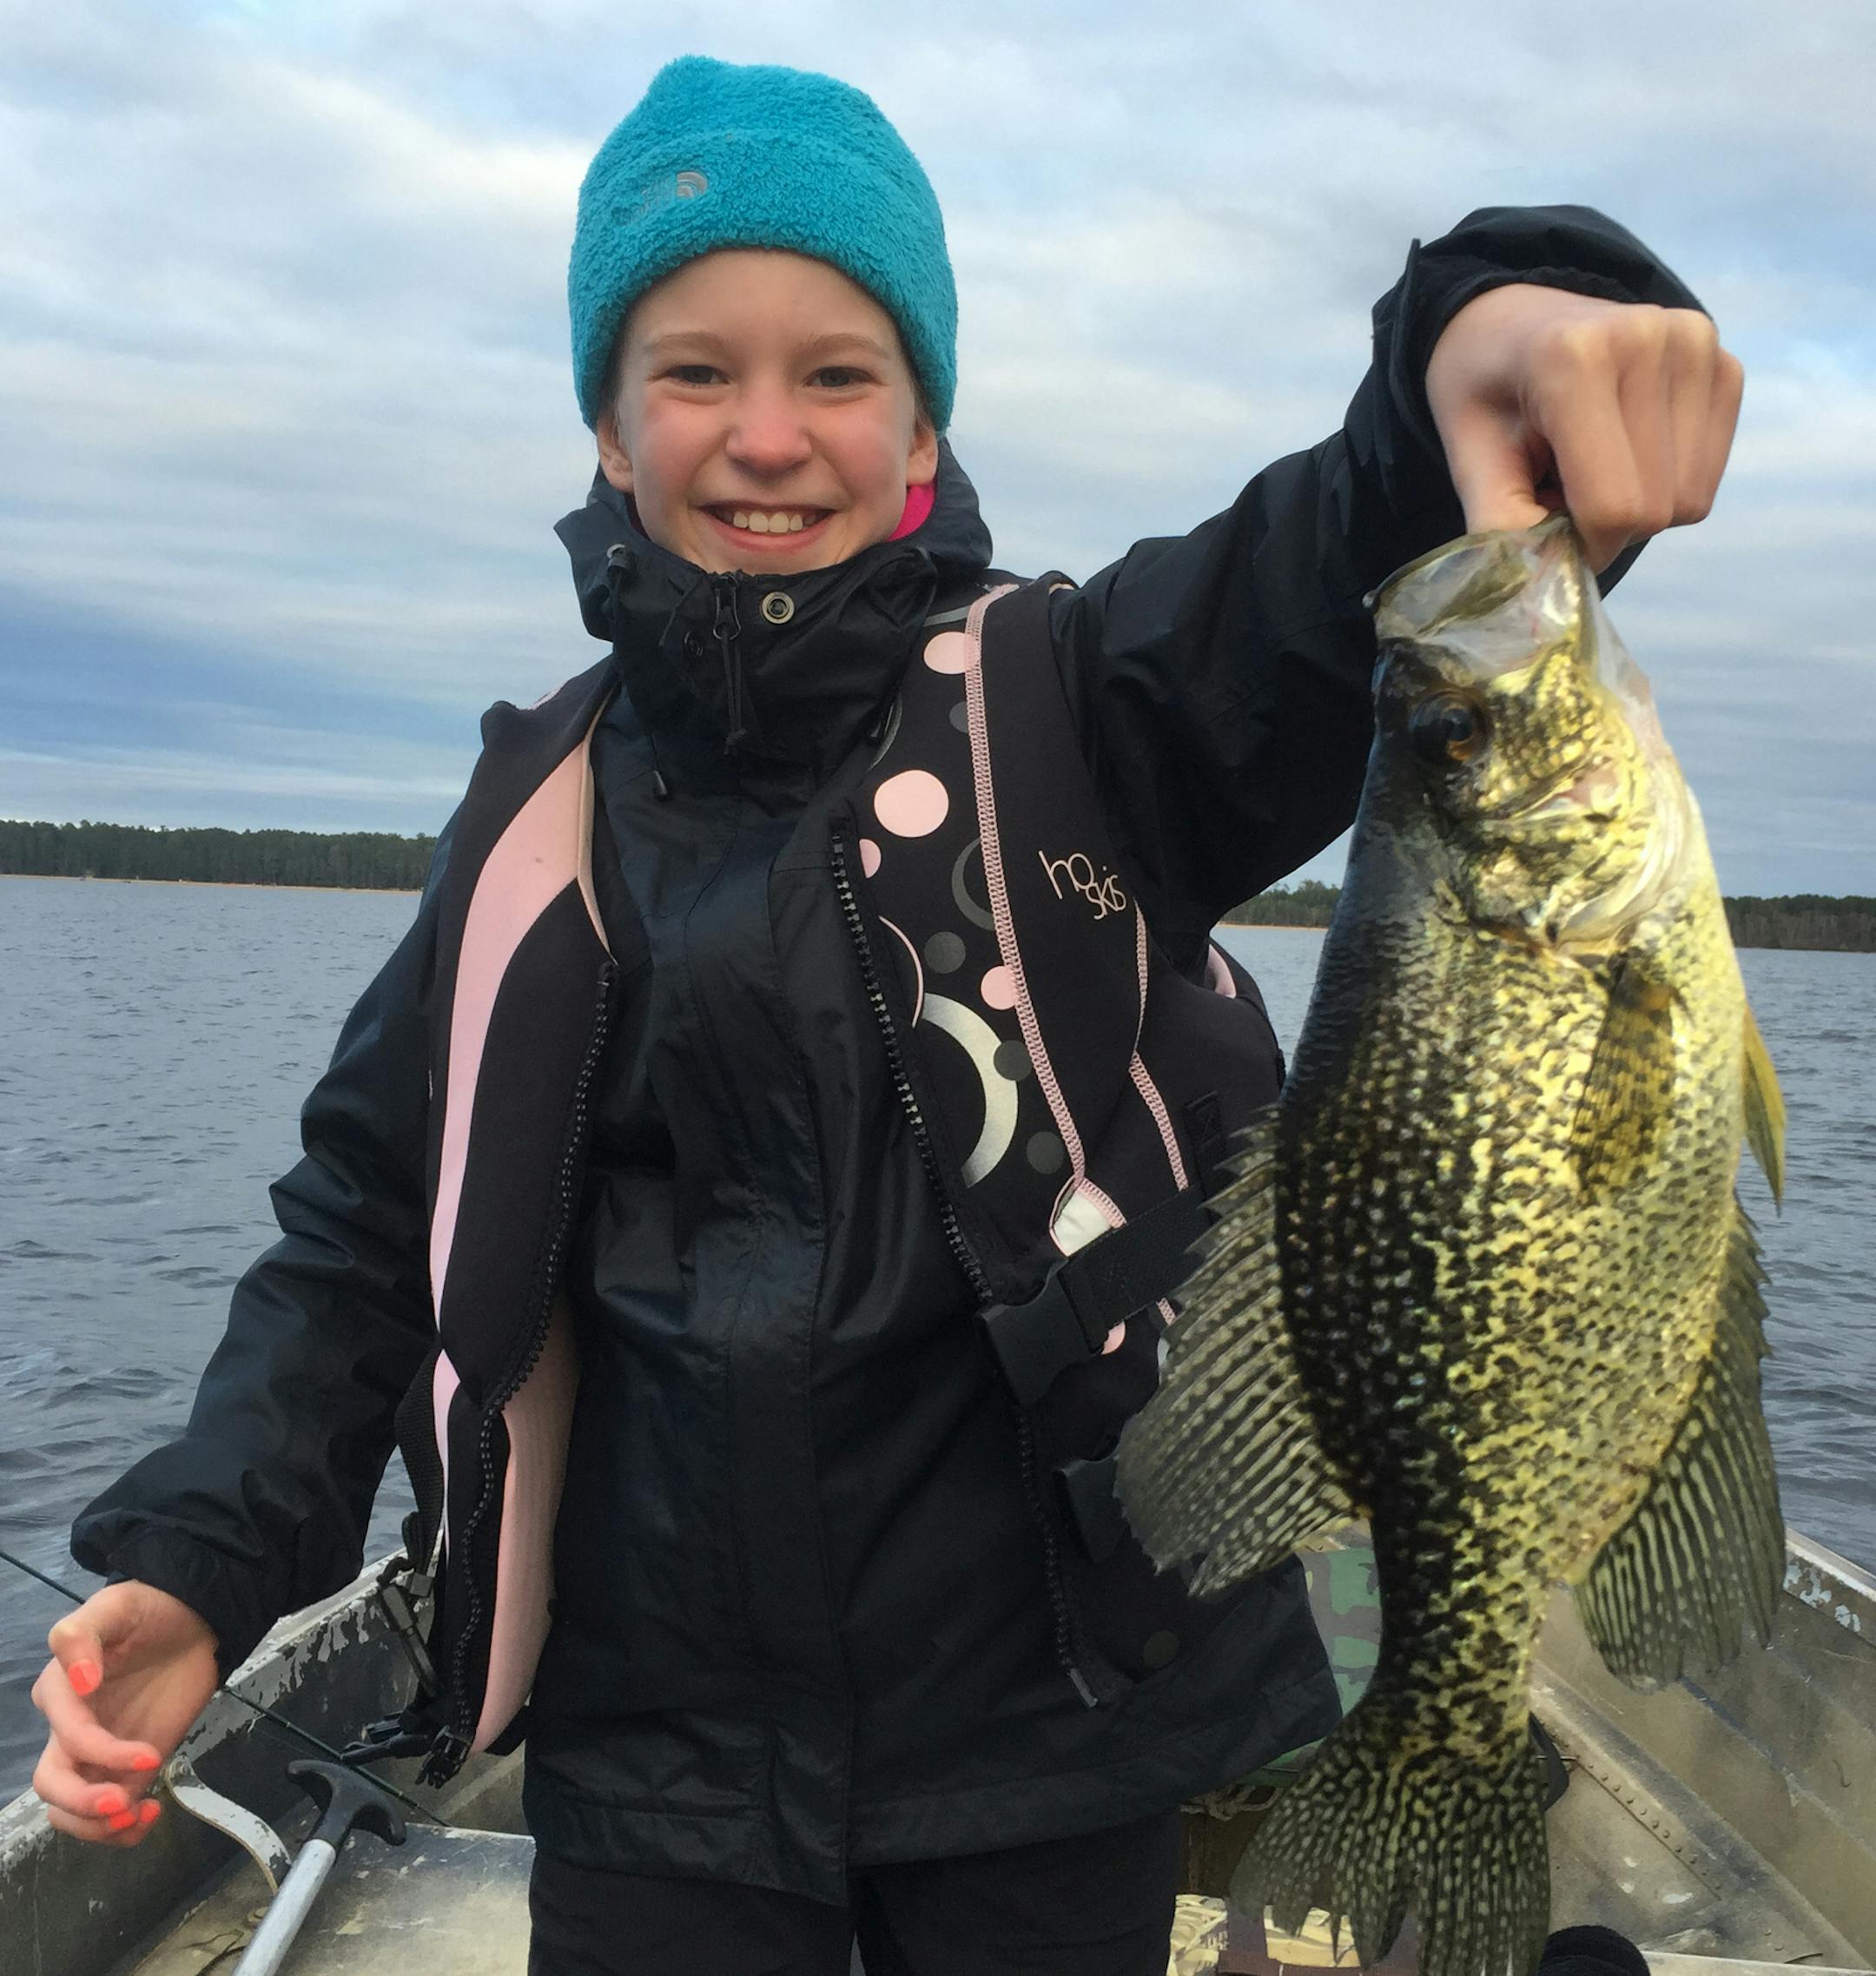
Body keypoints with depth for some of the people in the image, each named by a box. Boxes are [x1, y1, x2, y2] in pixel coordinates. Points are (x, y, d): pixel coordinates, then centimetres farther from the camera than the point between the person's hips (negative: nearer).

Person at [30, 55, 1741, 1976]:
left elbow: (1338, 570, -25)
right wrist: (208, 1561, -6)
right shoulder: (548, 799, 1)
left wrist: (1500, 331, -46)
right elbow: (375, 1220, 5)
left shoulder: (1071, 703, -7)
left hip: (1052, 1716, -1)